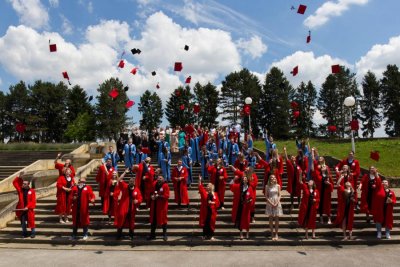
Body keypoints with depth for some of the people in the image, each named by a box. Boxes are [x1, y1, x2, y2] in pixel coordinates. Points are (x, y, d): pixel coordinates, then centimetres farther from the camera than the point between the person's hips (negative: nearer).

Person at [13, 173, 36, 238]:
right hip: (21, 209, 3)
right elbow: (15, 183, 1)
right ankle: (24, 233, 25)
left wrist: (28, 207, -18)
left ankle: (33, 233, 14)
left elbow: (33, 201, -9)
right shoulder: (20, 190, 4)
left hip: (29, 209, -3)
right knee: (23, 222, 11)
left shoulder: (32, 191, -6)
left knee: (31, 221, 3)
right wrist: (19, 177, -11)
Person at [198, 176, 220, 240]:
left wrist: (212, 202, -17)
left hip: (212, 211, 0)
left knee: (211, 223, 4)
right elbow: (200, 188, -13)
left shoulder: (215, 194, 4)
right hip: (205, 210, 0)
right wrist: (199, 180, -24)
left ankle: (211, 235, 16)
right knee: (205, 223, 3)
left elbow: (217, 203, 1)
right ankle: (205, 235, 15)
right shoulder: (204, 192, 4)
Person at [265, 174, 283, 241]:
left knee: (276, 219, 2)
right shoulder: (267, 186, 0)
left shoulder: (278, 186, 3)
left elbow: (279, 195, 3)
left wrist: (277, 203, -10)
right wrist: (271, 203, -12)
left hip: (277, 203, 1)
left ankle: (276, 234, 10)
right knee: (271, 218, 3)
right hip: (270, 203, -1)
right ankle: (272, 234, 9)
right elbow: (266, 196, -1)